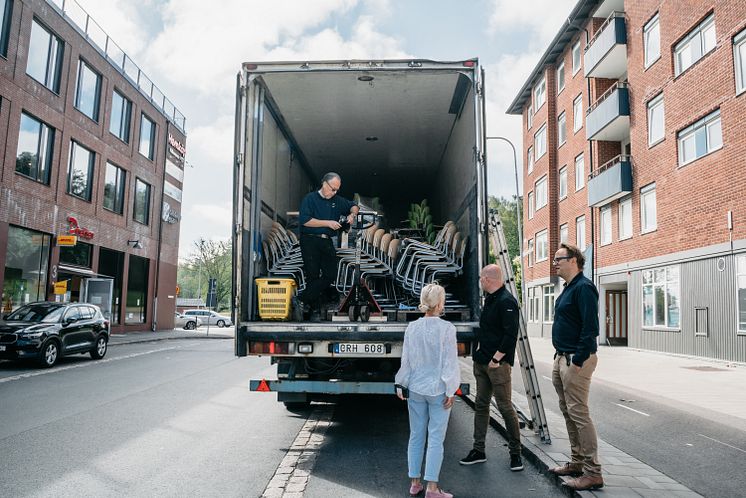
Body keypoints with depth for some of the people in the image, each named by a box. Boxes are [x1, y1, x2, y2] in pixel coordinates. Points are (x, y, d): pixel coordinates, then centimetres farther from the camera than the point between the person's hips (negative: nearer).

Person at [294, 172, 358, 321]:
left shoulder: (337, 200, 15)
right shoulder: (310, 198, -2)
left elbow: (354, 206, 30)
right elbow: (304, 220, -15)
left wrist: (352, 214, 6)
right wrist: (328, 223, -14)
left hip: (327, 242, 6)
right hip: (310, 241, -6)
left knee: (331, 275, -5)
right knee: (313, 276, -4)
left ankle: (302, 301, 2)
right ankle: (315, 311, 7)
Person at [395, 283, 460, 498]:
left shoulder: (412, 328, -1)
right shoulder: (447, 328, -13)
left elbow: (406, 360, 5)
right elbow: (449, 362, -11)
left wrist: (402, 386, 15)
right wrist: (450, 391, -4)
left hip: (415, 389, 4)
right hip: (438, 389, -4)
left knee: (416, 436, 14)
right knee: (436, 439, 3)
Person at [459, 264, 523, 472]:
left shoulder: (506, 301, -15)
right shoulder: (490, 299, 15)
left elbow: (511, 335, -22)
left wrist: (496, 359, -20)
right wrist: (480, 353, 16)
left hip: (498, 364, -9)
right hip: (482, 361, 9)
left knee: (505, 407, -1)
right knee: (480, 405, 11)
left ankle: (515, 453, 13)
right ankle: (478, 450, 20)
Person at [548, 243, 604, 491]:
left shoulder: (583, 288, -15)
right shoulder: (568, 289, 16)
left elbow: (590, 328, -22)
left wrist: (577, 361, -23)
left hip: (576, 360, -10)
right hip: (562, 359, 10)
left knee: (578, 413, -7)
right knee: (568, 412, 16)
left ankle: (593, 473, 2)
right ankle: (577, 463, 28)